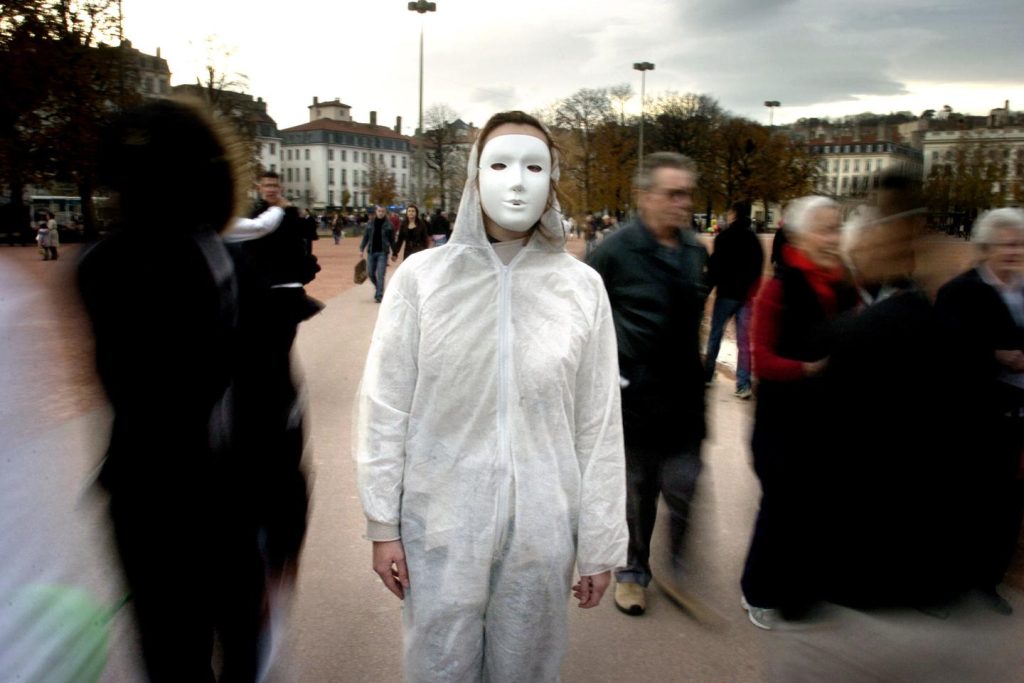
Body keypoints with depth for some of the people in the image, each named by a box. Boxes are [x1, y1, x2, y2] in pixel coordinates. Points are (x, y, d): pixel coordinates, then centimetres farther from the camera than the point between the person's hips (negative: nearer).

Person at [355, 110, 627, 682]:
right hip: (441, 525, 0)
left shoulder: (581, 286, -3)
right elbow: (386, 409, -2)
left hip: (542, 529, 1)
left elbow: (600, 426, -1)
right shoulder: (422, 276, -6)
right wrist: (383, 525, -1)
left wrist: (601, 544, 2)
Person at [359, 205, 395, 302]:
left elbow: (392, 240, 2)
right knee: (370, 273, 8)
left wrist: (394, 252, 3)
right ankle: (378, 288, 33)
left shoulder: (388, 225, -1)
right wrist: (361, 249, 2)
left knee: (380, 275, -7)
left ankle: (379, 295, -3)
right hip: (371, 251, 3)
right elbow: (365, 237, 8)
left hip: (383, 252, -3)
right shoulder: (370, 223, 5)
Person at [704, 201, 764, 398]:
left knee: (715, 334, 12)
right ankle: (743, 385, 0)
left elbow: (715, 266, -13)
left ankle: (707, 374, 21)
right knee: (744, 340, 3)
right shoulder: (753, 239, 6)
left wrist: (706, 289, -5)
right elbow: (759, 269, 12)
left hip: (726, 293, -4)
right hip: (746, 294, 4)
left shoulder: (724, 237, -10)